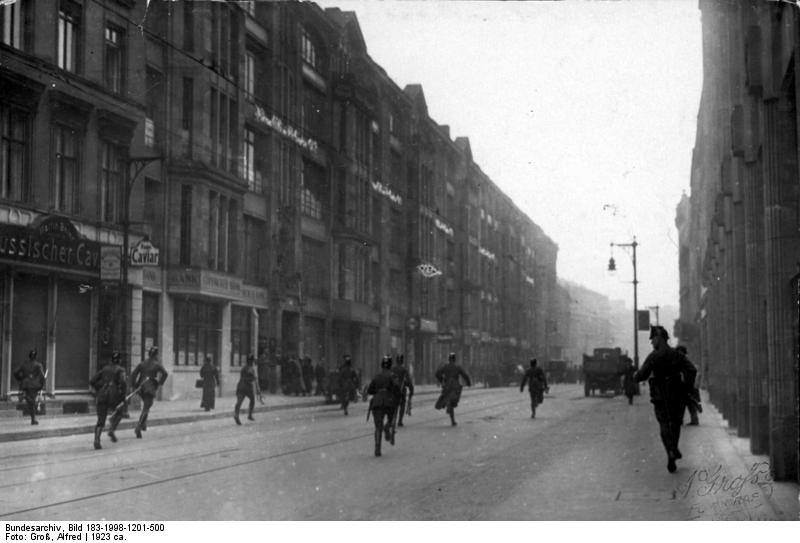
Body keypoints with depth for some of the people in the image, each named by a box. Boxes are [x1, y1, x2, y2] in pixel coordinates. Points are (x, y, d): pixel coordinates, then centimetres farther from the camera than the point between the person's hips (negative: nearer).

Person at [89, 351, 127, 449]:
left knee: (100, 421, 5)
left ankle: (97, 440, -18)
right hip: (114, 396, -3)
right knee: (118, 413, 26)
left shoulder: (104, 369, 16)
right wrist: (124, 394, -2)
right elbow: (123, 382, -15)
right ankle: (111, 430, 3)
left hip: (101, 396, 3)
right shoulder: (120, 369, 3)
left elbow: (92, 381, 13)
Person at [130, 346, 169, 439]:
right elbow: (165, 374, -16)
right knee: (146, 409, -5)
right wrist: (159, 383, -5)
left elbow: (133, 374, -1)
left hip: (141, 388, 5)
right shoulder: (157, 365, -3)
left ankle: (143, 424, 23)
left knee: (146, 406, 28)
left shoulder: (142, 364, 8)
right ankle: (138, 428, -19)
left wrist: (134, 386, 4)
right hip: (150, 388, -5)